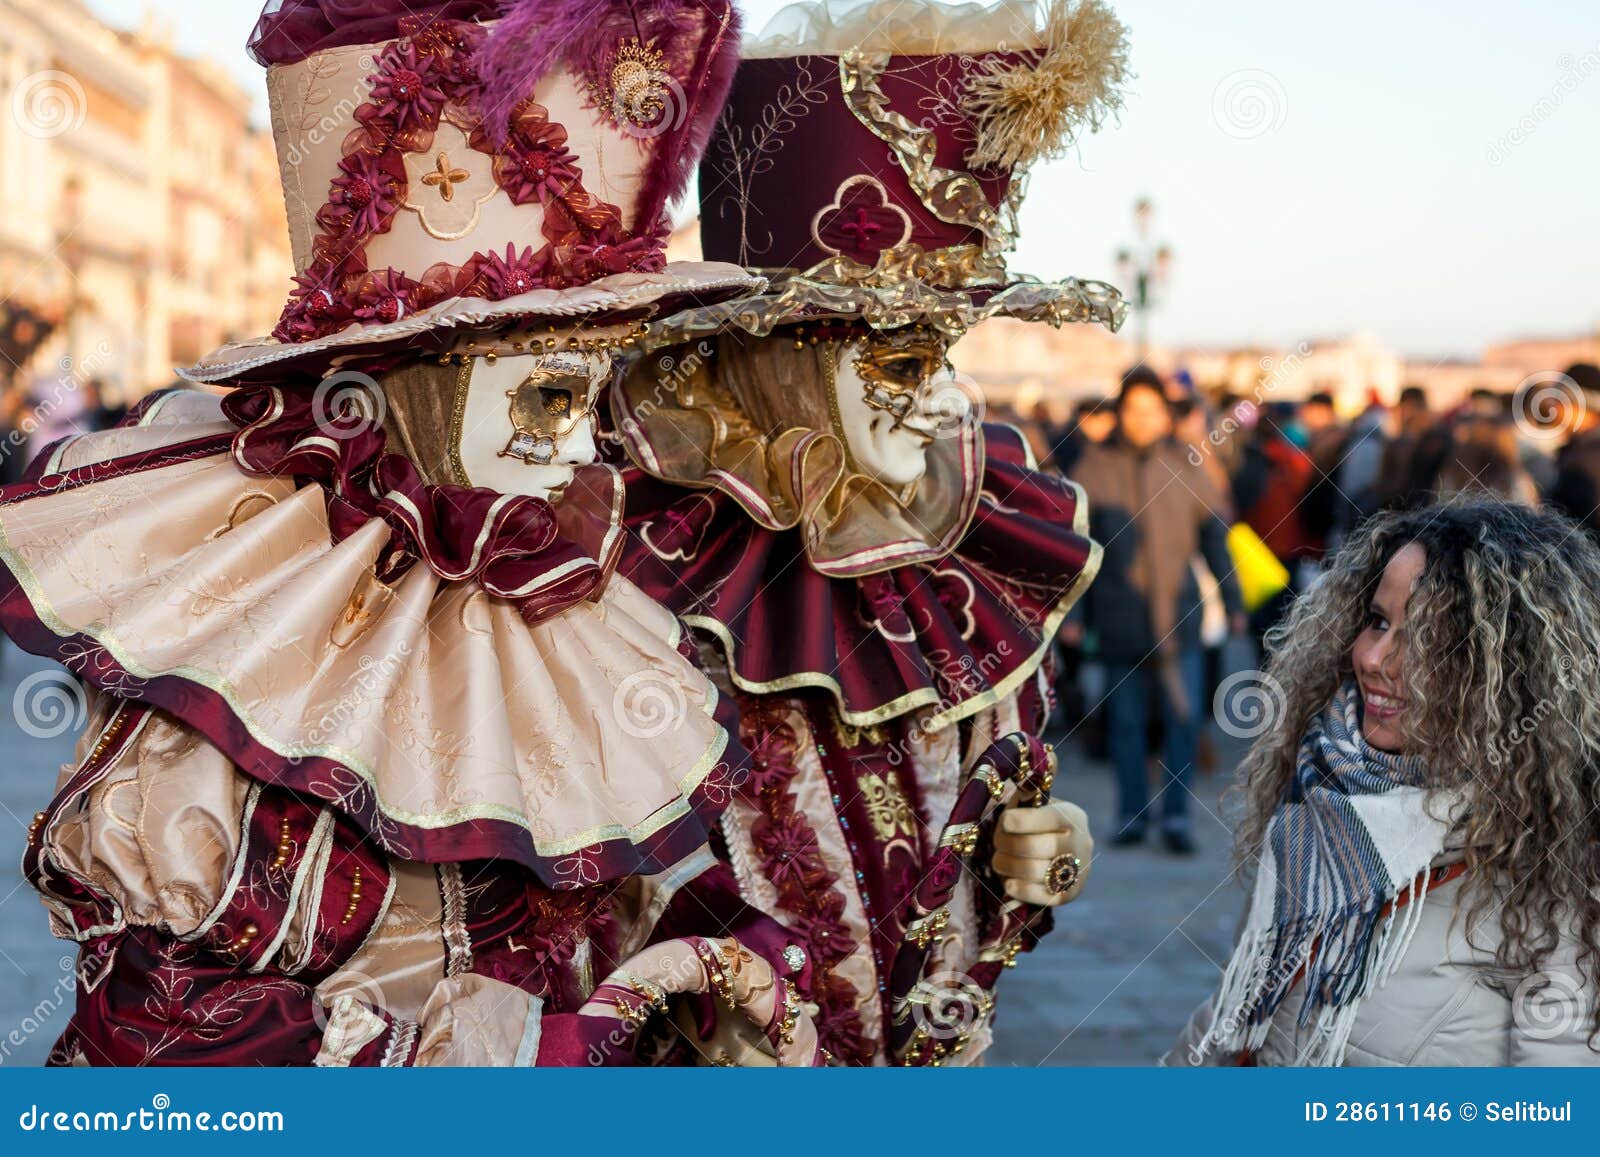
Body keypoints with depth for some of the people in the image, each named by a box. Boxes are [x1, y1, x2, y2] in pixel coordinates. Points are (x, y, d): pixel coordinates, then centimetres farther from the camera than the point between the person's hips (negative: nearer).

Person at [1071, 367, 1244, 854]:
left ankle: (1176, 815, 4)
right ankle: (1132, 815, 16)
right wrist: (1073, 612, 0)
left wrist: (1233, 602, 7)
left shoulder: (1184, 468, 6)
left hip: (1178, 610, 0)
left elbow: (1215, 538, 10)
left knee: (1185, 714, -5)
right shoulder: (1097, 467, 2)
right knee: (1126, 719, 6)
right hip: (1120, 615, 0)